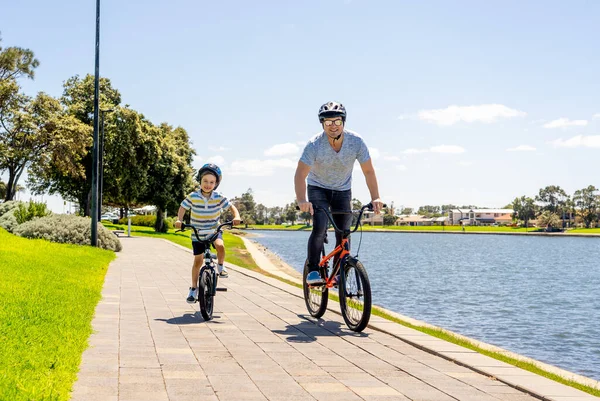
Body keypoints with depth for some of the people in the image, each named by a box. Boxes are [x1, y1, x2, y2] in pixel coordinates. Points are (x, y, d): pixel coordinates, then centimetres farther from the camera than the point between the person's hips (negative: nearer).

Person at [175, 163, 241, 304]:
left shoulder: (218, 198, -11)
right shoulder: (193, 197, -12)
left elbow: (231, 206, -4)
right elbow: (183, 207, -4)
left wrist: (236, 217, -23)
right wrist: (179, 220, -22)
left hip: (214, 230, 0)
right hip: (197, 232, 0)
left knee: (220, 246, -31)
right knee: (198, 260, 1)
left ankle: (220, 266, -1)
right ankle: (194, 288, 15)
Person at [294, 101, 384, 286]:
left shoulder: (356, 142, -21)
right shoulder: (315, 144, -27)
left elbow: (368, 171, -16)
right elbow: (300, 174, -30)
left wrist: (375, 198, -28)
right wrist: (301, 200, -46)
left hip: (343, 190, 2)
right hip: (318, 188, -2)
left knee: (344, 235, -4)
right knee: (320, 228, -22)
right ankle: (313, 272, -13)